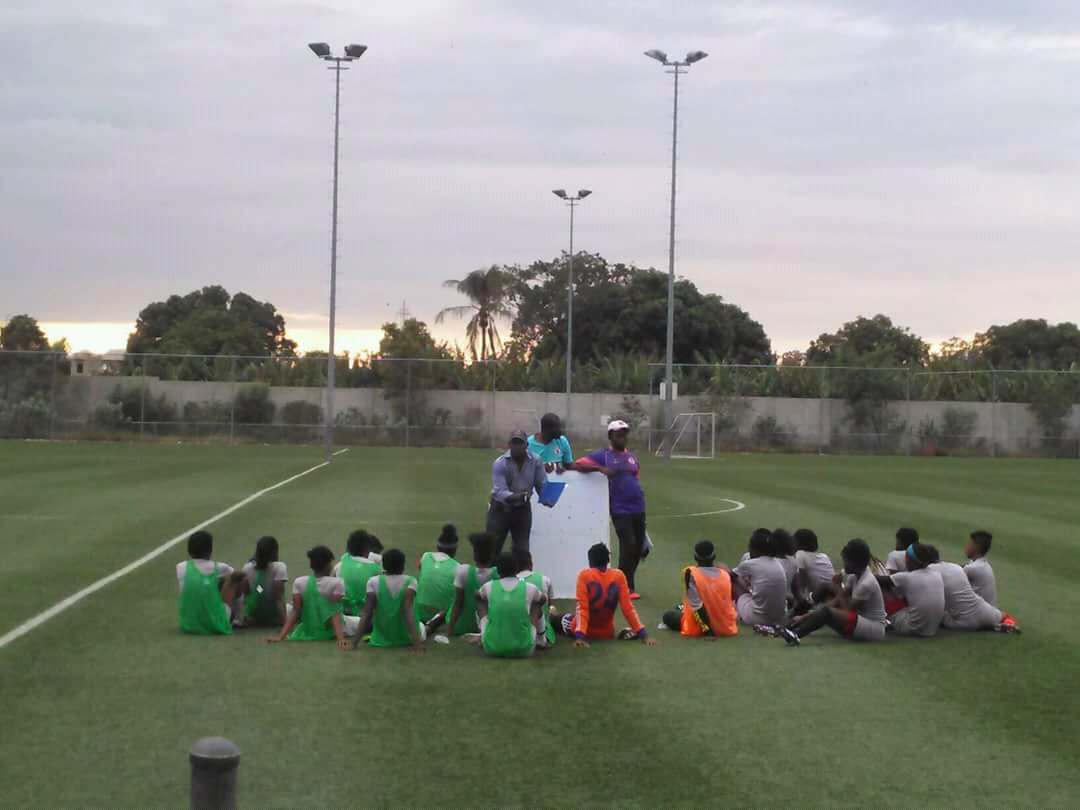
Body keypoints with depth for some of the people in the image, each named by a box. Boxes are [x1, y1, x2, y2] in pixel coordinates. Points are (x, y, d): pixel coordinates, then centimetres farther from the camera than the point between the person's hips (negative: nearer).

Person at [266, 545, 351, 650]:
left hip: (307, 632, 1)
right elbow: (335, 613, -23)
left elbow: (295, 612, -11)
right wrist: (340, 638, -29)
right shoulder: (336, 583, -14)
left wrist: (281, 636, -12)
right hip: (331, 632, -1)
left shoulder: (299, 582, -6)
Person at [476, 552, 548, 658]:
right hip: (523, 650, -1)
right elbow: (544, 600, 22)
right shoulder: (530, 588, -3)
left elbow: (478, 596, 25)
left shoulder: (488, 587, -1)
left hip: (492, 648, 1)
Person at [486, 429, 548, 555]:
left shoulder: (535, 462, -8)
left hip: (522, 509, 3)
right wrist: (516, 496, -47)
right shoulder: (500, 463, -18)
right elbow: (499, 492, -27)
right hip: (500, 508, -3)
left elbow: (542, 485, -5)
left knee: (522, 550, 4)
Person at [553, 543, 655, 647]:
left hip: (586, 631, -4)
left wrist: (579, 636, -26)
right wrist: (643, 634, -10)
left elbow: (582, 608, -23)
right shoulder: (619, 576, -10)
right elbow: (628, 607, -12)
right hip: (607, 633, 4)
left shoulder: (584, 576, -18)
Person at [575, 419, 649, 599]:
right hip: (620, 511, -6)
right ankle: (627, 588, -4)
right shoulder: (604, 456, 0)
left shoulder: (632, 457, 17)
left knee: (638, 547, 8)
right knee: (628, 545, -13)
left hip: (638, 509, 6)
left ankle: (625, 582, 22)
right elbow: (579, 464, -9)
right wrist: (600, 468, -22)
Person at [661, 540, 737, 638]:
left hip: (698, 629, -3)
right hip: (726, 629, 3)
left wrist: (708, 630, -20)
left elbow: (697, 605, -20)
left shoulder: (690, 573, -13)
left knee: (668, 616, 23)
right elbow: (730, 604, 6)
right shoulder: (726, 574, -2)